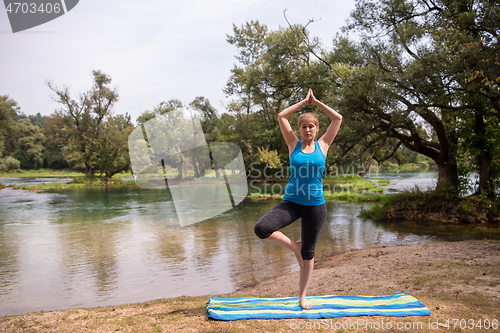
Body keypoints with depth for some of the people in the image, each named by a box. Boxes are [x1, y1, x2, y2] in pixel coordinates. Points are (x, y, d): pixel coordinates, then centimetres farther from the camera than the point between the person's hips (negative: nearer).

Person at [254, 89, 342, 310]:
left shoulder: (322, 145, 5)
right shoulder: (294, 145, 4)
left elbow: (337, 118, 6)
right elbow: (281, 117, 3)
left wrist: (316, 102, 11)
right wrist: (303, 102, 9)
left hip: (315, 205, 0)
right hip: (291, 202, 0)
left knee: (308, 253, 9)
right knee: (261, 229, -23)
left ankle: (302, 295, 28)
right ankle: (293, 246, 4)